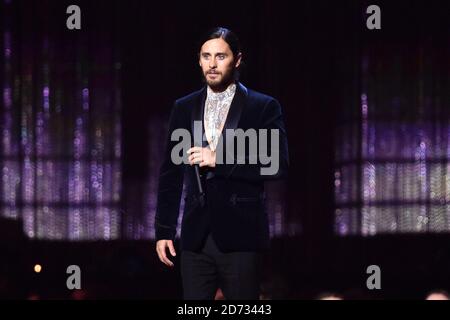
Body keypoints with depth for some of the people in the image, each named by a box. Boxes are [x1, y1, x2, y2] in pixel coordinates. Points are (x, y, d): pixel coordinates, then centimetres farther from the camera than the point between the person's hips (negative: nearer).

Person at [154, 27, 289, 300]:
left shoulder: (264, 107, 1)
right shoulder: (184, 108, 13)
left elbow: (278, 166, -8)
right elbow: (170, 174, 14)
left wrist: (220, 160, -14)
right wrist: (164, 230, 8)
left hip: (241, 235, -3)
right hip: (196, 236, 3)